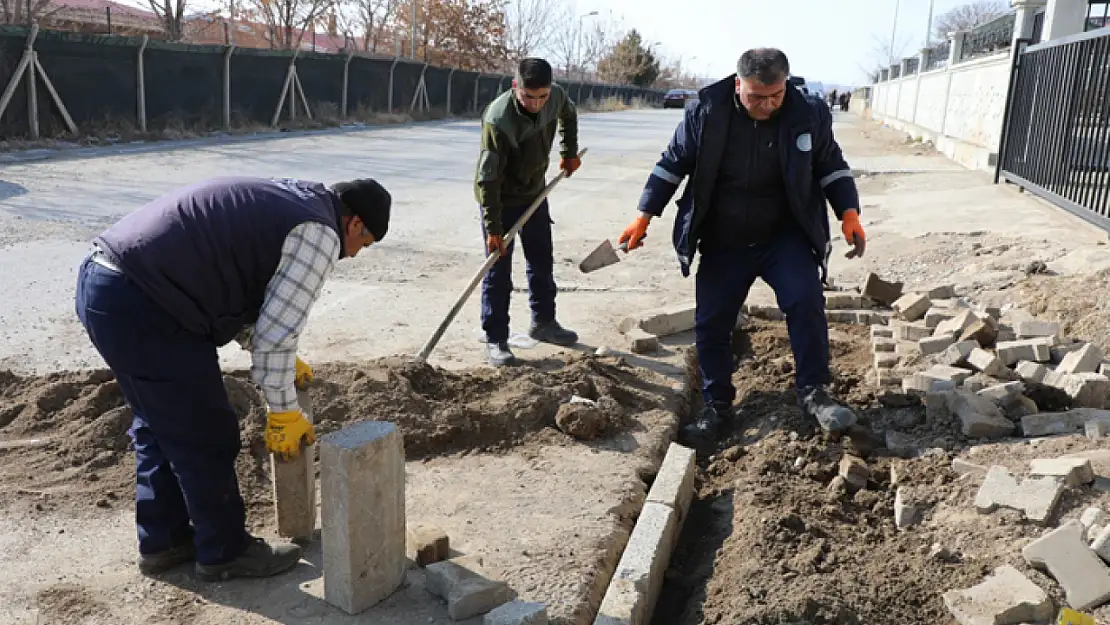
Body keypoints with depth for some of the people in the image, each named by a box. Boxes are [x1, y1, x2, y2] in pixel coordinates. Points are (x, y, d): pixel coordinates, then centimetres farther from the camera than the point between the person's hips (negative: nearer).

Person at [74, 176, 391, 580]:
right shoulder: (319, 233, -8)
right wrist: (284, 412, 1)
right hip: (141, 307, -10)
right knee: (206, 437, 4)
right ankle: (224, 552, 21)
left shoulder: (281, 201, 21)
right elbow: (276, 331, -11)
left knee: (159, 426, 23)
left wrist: (283, 362, 30)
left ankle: (162, 540, 36)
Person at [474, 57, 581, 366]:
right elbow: (488, 178, -30)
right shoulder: (498, 119, -33)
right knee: (498, 271, -2)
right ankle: (495, 340, 6)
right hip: (501, 198, -6)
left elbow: (568, 113, 14)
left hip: (535, 193, 6)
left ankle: (543, 322, 34)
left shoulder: (557, 96, -14)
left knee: (542, 262, 16)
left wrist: (569, 151, 10)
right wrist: (493, 228, -29)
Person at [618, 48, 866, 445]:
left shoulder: (808, 115, -11)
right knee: (711, 323, 1)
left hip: (786, 237, -1)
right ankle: (717, 406, 18)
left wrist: (848, 212, -11)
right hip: (723, 243, 1)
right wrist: (644, 217, -3)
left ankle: (814, 393, -5)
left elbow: (831, 165, 3)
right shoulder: (706, 113, -13)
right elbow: (673, 164, -1)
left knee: (806, 301, -21)